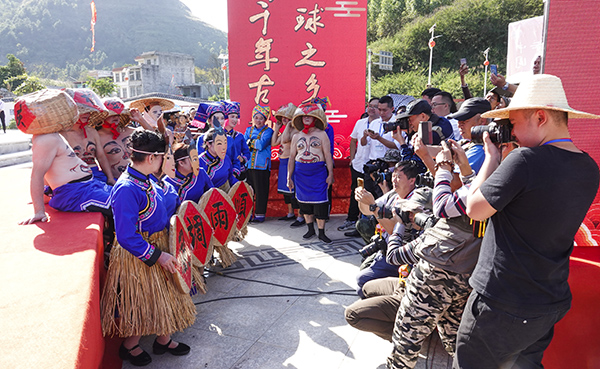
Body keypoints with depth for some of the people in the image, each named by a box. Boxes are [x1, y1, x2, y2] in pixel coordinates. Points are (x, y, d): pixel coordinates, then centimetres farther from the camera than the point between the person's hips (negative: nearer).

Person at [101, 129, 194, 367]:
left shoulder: (149, 180, -1)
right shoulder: (126, 189, -28)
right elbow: (126, 238, -28)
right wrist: (158, 256, -24)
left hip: (160, 247, 9)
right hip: (138, 255, -9)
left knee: (164, 295, 21)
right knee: (141, 302, 10)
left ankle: (164, 340, 42)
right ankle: (129, 346, 37)